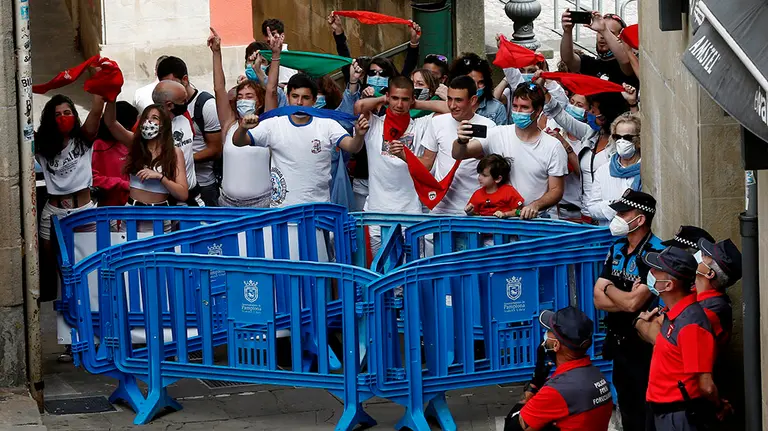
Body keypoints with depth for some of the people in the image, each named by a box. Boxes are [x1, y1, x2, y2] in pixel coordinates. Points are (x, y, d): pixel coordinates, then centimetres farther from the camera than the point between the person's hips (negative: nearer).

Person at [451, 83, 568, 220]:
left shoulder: (553, 147, 1)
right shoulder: (497, 135, 4)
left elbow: (556, 190, 3)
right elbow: (458, 155, 2)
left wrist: (535, 205, -17)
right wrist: (462, 141, -22)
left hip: (535, 218, -1)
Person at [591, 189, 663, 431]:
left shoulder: (655, 253, -19)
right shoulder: (617, 248, 6)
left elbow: (633, 303, -25)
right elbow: (598, 300, 1)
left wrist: (609, 289, -6)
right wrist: (628, 298, -17)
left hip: (643, 346, -8)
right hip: (619, 341, 8)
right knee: (626, 406, 17)